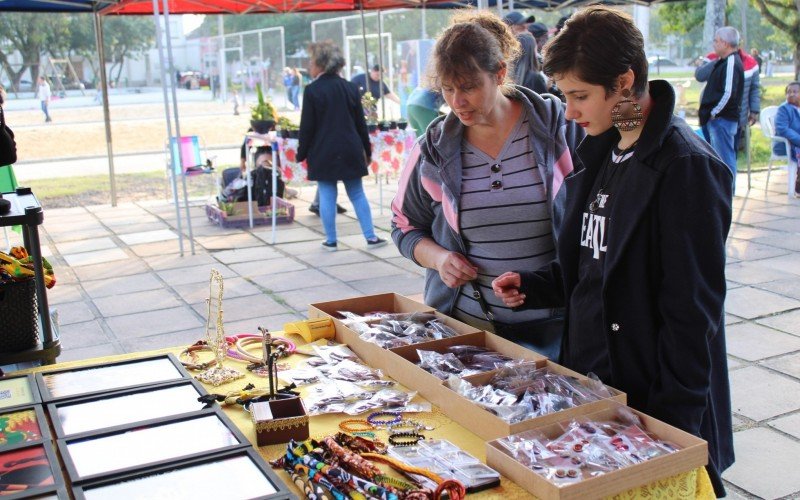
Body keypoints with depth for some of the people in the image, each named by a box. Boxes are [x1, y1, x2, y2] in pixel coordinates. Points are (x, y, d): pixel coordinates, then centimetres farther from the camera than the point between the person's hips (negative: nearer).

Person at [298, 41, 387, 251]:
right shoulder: (350, 88, 5)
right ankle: (371, 237, 11)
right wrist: (366, 149, 17)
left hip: (323, 153, -4)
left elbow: (307, 127, -8)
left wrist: (301, 154, 1)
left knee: (327, 197, 4)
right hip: (350, 151, 4)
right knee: (357, 195, 11)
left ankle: (331, 240, 10)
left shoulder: (312, 90, -9)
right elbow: (360, 123, 9)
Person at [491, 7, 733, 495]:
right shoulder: (602, 152, 7)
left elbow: (692, 308, -19)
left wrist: (672, 416, -17)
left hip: (656, 402, -8)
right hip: (593, 376, 8)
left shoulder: (686, 166, -19)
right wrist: (533, 285, 1)